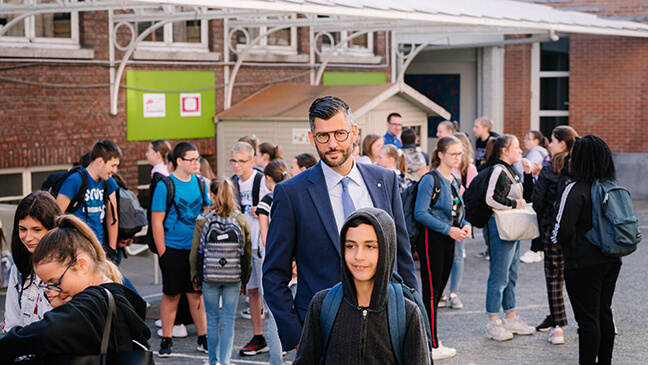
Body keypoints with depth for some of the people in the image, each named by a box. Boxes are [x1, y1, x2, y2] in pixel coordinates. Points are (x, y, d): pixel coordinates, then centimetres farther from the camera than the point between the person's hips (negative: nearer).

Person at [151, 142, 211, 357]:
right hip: (174, 249, -4)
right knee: (171, 295, 3)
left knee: (196, 293, 10)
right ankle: (166, 340, 13)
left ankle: (203, 339, 17)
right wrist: (162, 252, -12)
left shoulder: (199, 183, 7)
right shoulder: (165, 185, -8)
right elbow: (157, 221, -9)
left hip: (197, 248, 4)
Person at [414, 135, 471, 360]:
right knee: (431, 292, -5)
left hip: (449, 240, 9)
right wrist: (449, 229, -19)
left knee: (439, 290, 12)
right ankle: (432, 346, 0)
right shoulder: (430, 180, -13)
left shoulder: (454, 181, 13)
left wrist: (465, 225, -1)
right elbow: (420, 213, -19)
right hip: (431, 239, -9)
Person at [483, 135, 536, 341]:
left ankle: (511, 318, 24)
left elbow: (527, 197, 20)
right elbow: (491, 199, -24)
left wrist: (528, 175, 8)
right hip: (499, 227, -10)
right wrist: (514, 204, -14)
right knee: (499, 276, -6)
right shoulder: (498, 171, -13)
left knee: (511, 276, 15)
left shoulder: (511, 171, 16)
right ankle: (493, 324, 0)